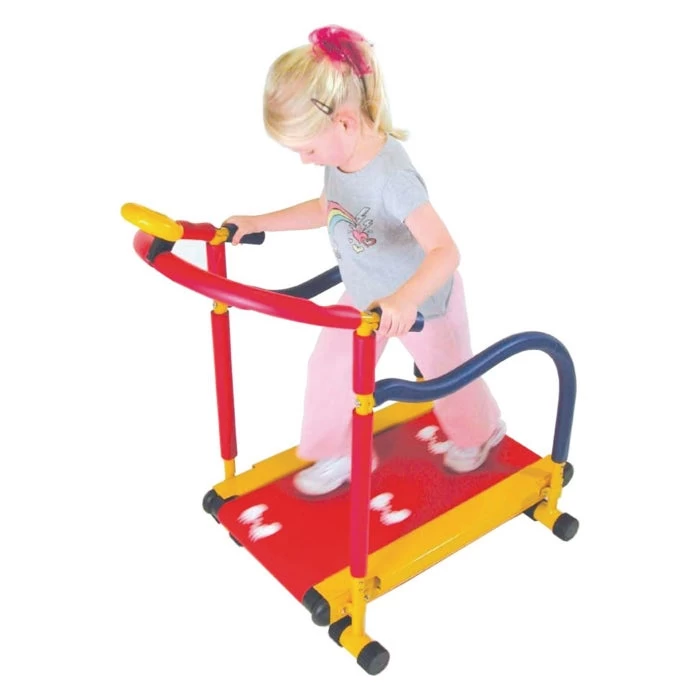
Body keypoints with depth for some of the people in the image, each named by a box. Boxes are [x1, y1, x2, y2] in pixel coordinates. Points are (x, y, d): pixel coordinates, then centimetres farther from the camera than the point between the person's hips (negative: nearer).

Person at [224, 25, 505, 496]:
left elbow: (445, 251, -45)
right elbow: (327, 208, 8)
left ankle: (480, 432, 51)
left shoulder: (392, 175, -39)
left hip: (423, 302, -6)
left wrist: (405, 300, -63)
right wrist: (260, 222, 3)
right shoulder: (341, 159, -14)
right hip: (365, 296, 7)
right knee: (330, 368, 8)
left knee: (447, 374, 19)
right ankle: (339, 454, 30)